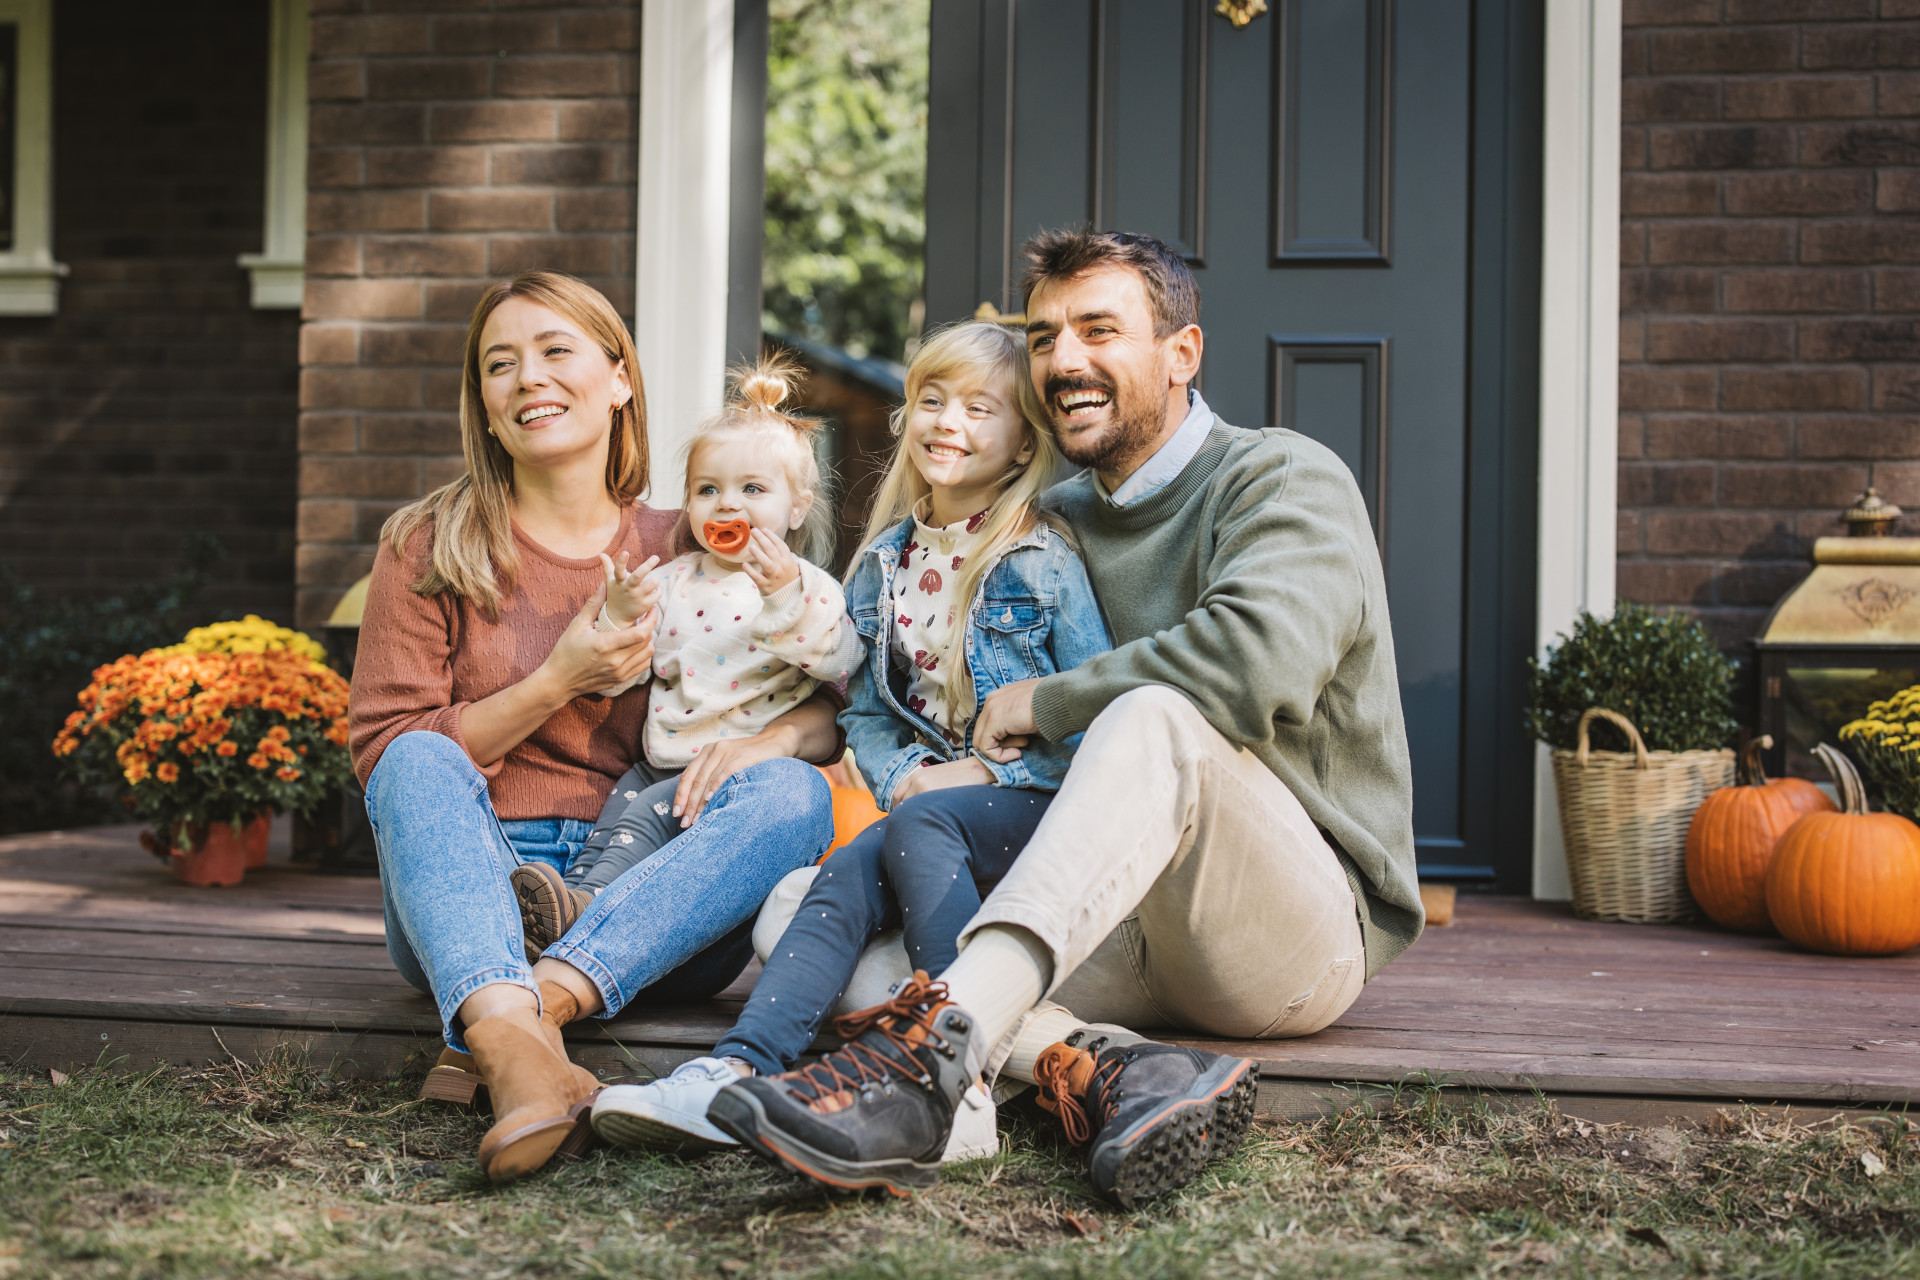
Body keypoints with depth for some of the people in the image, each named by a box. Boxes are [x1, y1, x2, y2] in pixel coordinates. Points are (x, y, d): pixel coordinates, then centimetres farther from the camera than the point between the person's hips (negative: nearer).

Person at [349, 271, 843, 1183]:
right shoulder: (430, 546, 8)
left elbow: (835, 705, 11)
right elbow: (386, 751, 1)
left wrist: (773, 736, -12)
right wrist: (558, 683, -9)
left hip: (643, 903, 1)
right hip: (472, 891, -1)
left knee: (793, 793, -23)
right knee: (419, 765, -29)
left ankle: (543, 1000, -41)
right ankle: (512, 1045, -54)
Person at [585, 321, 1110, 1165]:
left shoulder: (1042, 560, -4)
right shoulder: (884, 562, 13)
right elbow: (865, 710, 17)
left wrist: (990, 771, -14)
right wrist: (901, 773, -3)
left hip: (1038, 802, -5)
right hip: (925, 795, 5)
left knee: (919, 828, -33)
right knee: (846, 877, -24)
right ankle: (734, 1073, -42)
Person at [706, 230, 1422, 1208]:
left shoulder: (1285, 479, -4)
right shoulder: (1058, 521, 18)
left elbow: (1261, 660, -26)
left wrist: (1044, 703, -14)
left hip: (1308, 923, -6)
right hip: (1114, 930, 6)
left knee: (1158, 721, -37)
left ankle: (928, 1055, -52)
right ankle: (1110, 1074, -41)